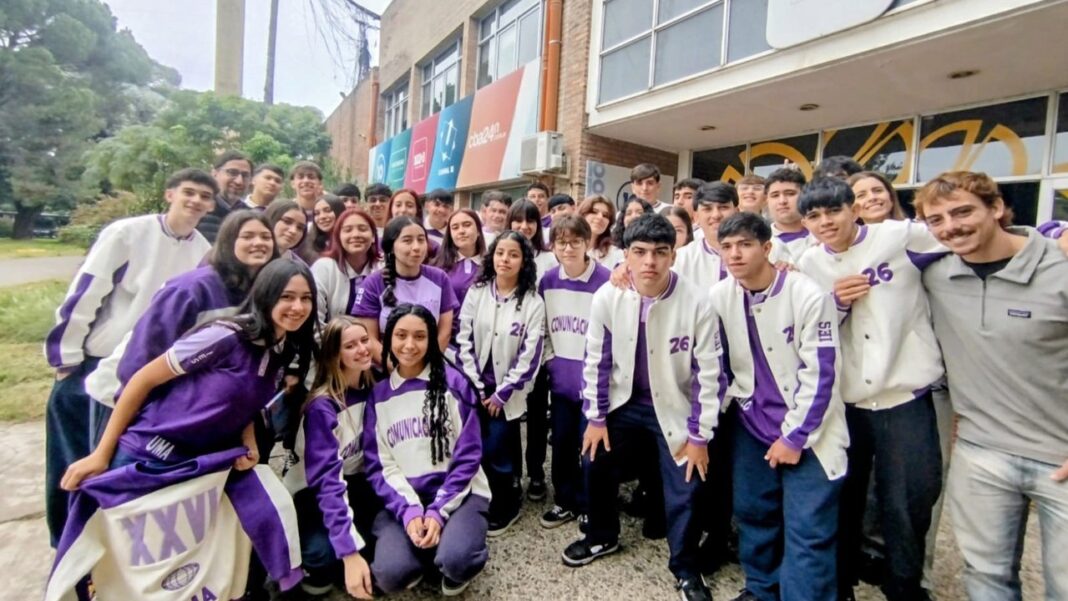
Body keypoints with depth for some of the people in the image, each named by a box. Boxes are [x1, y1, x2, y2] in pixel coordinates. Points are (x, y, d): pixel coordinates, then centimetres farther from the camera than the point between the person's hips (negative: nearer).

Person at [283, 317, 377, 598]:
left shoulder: (372, 387, -8)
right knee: (323, 552, -32)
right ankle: (318, 567, 3)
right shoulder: (322, 407, -25)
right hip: (312, 490, -5)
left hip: (354, 481, 5)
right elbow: (327, 480, -30)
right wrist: (350, 551, -35)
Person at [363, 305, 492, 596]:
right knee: (392, 574, -22)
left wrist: (439, 510, -14)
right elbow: (378, 465, 1)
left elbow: (468, 456, -6)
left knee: (456, 560, -29)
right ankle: (431, 551, 12)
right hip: (403, 500, 2)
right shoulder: (378, 394, 4)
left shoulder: (453, 382, -5)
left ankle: (455, 559, 8)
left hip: (457, 494, -2)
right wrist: (408, 510, -14)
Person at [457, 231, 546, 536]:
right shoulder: (476, 292, -1)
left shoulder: (533, 302, -8)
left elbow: (530, 354, -9)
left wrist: (502, 393, -10)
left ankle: (503, 507, 25)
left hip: (508, 392, -2)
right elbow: (463, 340, -2)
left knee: (494, 451, -2)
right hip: (476, 387, 3)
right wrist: (475, 385, -6)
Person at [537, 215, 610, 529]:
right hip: (560, 378, 5)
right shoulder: (547, 280, 2)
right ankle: (564, 501, 34)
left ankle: (588, 506, 29)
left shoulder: (605, 280, -14)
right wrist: (549, 359, 5)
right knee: (561, 443, 14)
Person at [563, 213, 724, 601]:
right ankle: (602, 536, 40)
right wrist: (595, 416, 0)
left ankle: (685, 569, 30)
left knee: (682, 490, 1)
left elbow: (709, 372, -14)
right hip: (623, 398, 3)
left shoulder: (696, 302, -23)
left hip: (673, 404, -2)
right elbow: (596, 359, -4)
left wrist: (700, 435, -10)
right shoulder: (607, 297, -17)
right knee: (595, 463, 11)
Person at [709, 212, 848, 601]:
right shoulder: (719, 296, -6)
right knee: (751, 512, 14)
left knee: (808, 530, -4)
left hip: (808, 429, -4)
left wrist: (795, 436, -14)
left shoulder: (808, 295, -17)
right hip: (752, 424, 4)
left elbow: (820, 372, -16)